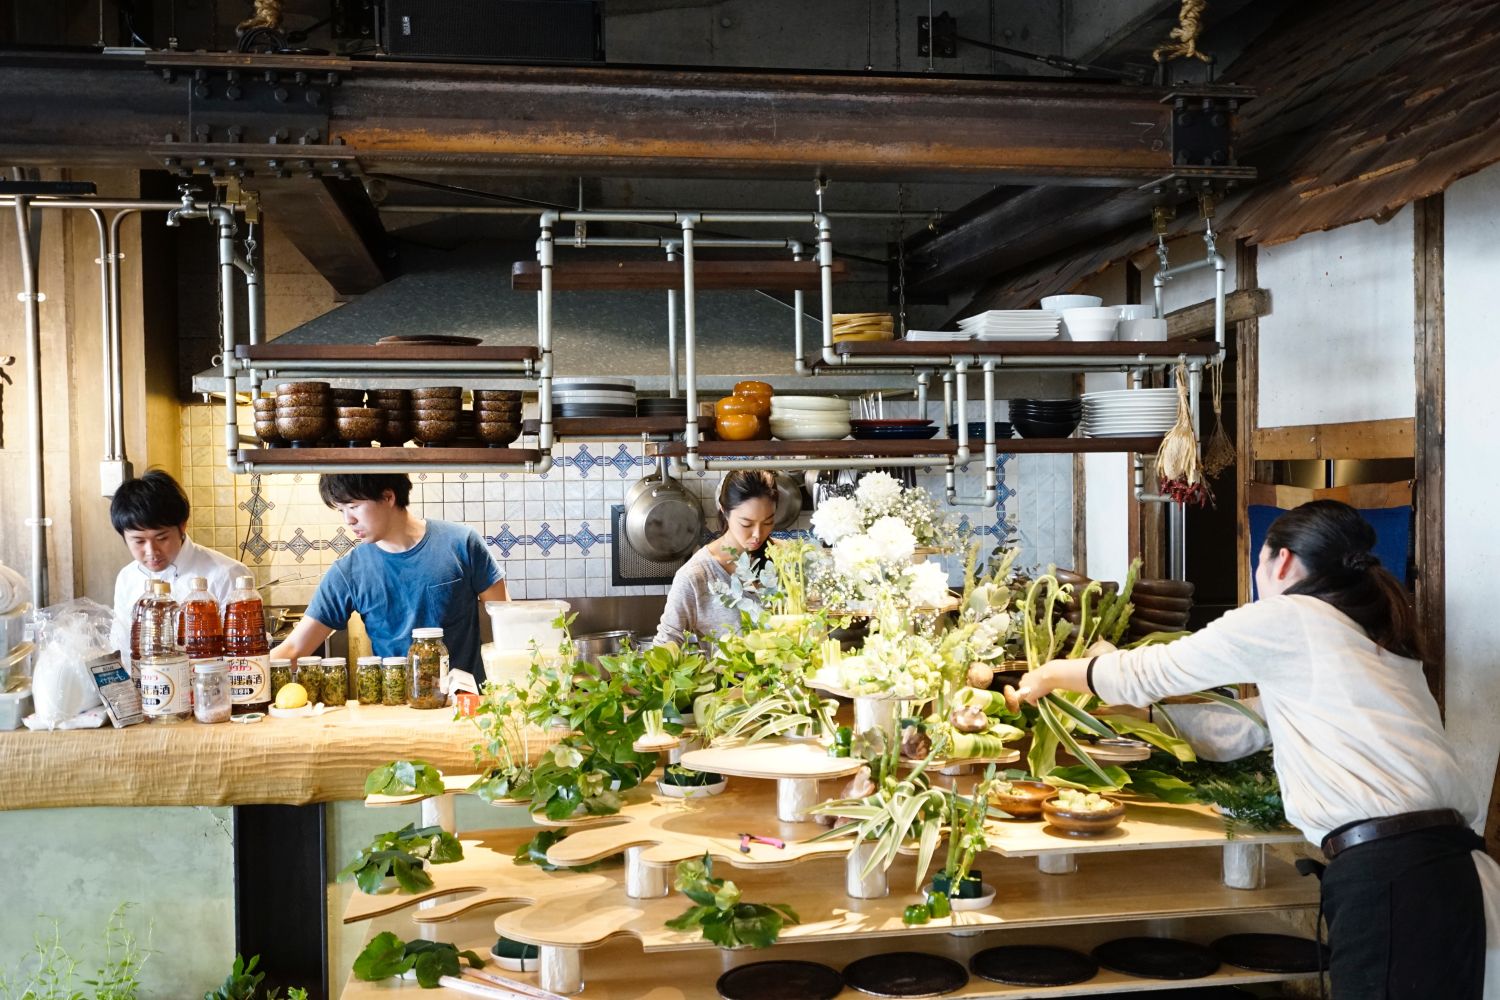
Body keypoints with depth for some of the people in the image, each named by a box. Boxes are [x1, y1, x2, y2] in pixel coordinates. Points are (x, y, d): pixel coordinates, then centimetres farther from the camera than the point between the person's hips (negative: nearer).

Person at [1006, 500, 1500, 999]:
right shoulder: (1373, 634, 23)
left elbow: (1151, 672, 9)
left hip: (1385, 874, -8)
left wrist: (1049, 674, 25)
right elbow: (1253, 725, 32)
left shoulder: (1286, 617, 0)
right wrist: (1134, 711, 38)